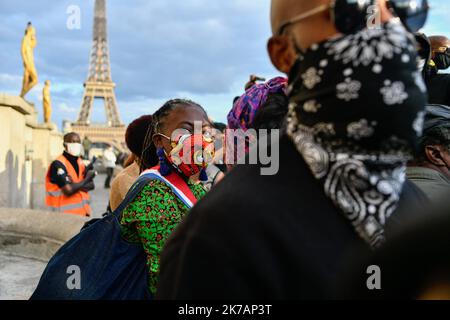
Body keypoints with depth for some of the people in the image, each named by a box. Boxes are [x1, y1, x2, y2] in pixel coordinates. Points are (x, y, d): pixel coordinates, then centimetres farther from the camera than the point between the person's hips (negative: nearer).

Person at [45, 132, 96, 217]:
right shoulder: (58, 165, -15)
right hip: (66, 214, -7)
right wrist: (86, 179, -12)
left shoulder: (80, 163, 9)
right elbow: (68, 190, -24)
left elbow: (91, 185, 4)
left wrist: (76, 185, -15)